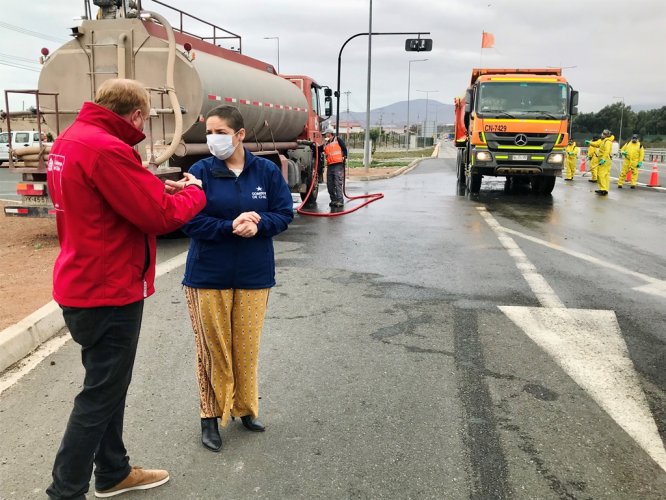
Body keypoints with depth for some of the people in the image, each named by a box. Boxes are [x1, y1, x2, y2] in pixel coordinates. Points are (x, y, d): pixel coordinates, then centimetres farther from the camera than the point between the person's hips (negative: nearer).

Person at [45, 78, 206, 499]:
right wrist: (194, 192, -4)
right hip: (108, 291, -10)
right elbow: (161, 216, -22)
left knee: (108, 385, 21)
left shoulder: (70, 140, 8)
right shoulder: (106, 149, -24)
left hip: (84, 284, 10)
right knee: (100, 394, 4)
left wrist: (158, 188, 3)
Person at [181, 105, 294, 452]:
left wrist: (258, 225, -19)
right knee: (213, 346, 6)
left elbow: (284, 213, 1)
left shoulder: (267, 171, 0)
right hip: (208, 276, -1)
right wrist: (230, 226, -22)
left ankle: (244, 407, 31)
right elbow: (189, 221, -9)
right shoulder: (200, 171, -5)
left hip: (254, 275, 2)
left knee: (247, 345, 10)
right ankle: (211, 415, 22)